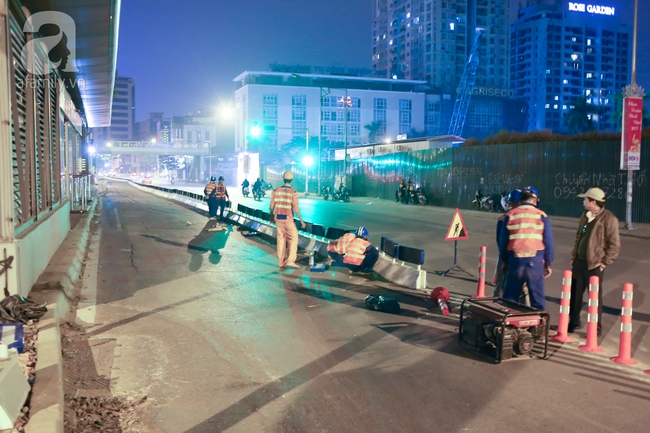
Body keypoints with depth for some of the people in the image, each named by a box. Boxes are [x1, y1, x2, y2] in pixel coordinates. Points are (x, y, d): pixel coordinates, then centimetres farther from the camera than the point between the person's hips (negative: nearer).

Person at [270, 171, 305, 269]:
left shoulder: (276, 191, 0)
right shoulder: (293, 192, -12)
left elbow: (272, 206, 5)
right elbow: (295, 208, -15)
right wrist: (301, 221, -9)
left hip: (278, 218, 4)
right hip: (288, 219, -4)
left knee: (281, 239, 12)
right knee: (293, 239, 7)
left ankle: (282, 262, 16)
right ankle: (290, 261, -1)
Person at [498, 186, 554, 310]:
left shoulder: (510, 215, 4)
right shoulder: (541, 216, 0)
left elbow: (503, 241, 6)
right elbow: (548, 242, 0)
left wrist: (504, 260, 18)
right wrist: (548, 263, 9)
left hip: (515, 261, 1)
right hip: (535, 262, -1)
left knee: (510, 297, 11)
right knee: (537, 298, 6)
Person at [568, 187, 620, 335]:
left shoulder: (609, 219, -13)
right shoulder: (585, 216, 11)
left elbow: (614, 245, -12)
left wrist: (603, 263, -13)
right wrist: (574, 257, 14)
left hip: (594, 264, -7)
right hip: (579, 262, 7)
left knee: (595, 297, 4)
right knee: (574, 294, 13)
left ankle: (596, 329, 17)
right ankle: (574, 323, 28)